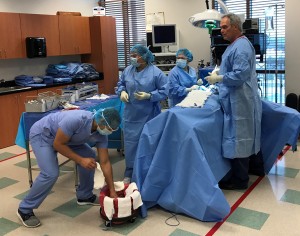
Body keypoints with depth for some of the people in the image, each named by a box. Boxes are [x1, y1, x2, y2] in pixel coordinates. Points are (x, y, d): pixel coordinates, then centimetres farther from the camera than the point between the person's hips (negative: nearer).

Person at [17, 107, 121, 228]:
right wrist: (80, 160, -27)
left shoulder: (101, 134, -15)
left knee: (90, 157, 2)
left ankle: (84, 196, 20)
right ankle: (25, 209, -2)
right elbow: (58, 144, -28)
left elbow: (105, 162, -9)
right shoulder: (76, 120, -39)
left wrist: (112, 191, -8)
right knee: (51, 173, -22)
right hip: (41, 134, -8)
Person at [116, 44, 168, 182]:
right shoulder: (127, 71, 2)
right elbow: (120, 84, 16)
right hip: (131, 115, 3)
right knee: (130, 143, 7)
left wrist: (149, 96, -21)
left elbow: (165, 91, -10)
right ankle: (129, 172, 21)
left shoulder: (156, 72, -11)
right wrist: (122, 92, -5)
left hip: (149, 116, -3)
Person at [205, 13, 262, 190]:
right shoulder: (235, 45, 16)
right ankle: (237, 174, 26)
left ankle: (240, 180, 10)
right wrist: (219, 73, 13)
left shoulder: (241, 47, -17)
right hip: (235, 102, 10)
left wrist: (219, 78, -15)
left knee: (238, 140, -1)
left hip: (239, 103, -10)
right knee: (238, 140, 15)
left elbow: (240, 75, -25)